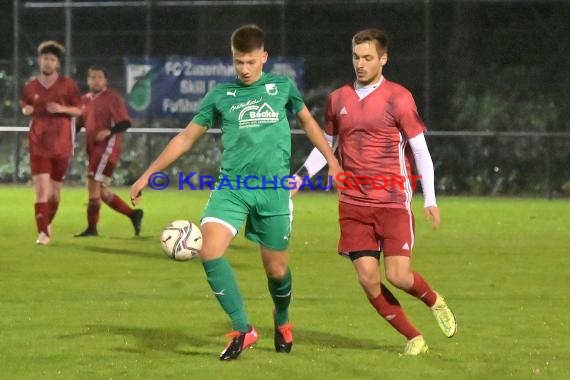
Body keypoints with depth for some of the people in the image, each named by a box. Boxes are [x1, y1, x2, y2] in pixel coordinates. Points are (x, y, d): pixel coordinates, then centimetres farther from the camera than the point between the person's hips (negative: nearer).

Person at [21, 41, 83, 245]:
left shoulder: (68, 85, -1)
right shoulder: (30, 87, 3)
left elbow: (80, 111, 2)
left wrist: (63, 108, -16)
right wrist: (27, 110, -7)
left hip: (61, 145, 0)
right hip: (38, 145, 0)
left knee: (55, 192, 9)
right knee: (41, 189, -14)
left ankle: (48, 224, 34)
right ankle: (43, 233, -15)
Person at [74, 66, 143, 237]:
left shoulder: (112, 98, -8)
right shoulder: (85, 100, 14)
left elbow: (125, 123, -12)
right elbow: (79, 122, 23)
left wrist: (109, 131, -29)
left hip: (107, 148, -8)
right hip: (94, 150, 8)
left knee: (93, 184, -14)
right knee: (101, 192, 9)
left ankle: (92, 228, -9)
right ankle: (133, 214, 22)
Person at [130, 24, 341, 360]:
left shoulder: (282, 86, 7)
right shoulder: (221, 95, 6)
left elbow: (307, 121, 24)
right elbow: (186, 138, 13)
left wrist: (332, 161, 20)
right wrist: (148, 174, 10)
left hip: (274, 188, 0)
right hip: (231, 185, 0)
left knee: (277, 269, 5)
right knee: (210, 250, -22)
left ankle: (282, 322, 39)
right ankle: (243, 329, -13)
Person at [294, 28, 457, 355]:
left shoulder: (398, 98, -5)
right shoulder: (338, 99, 9)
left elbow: (420, 149, -3)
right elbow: (326, 145, 22)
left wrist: (430, 199, -9)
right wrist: (300, 176, 10)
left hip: (393, 203, -4)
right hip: (353, 205, 4)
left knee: (398, 275, -12)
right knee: (367, 278, -4)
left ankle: (435, 301, 22)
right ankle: (414, 339, 10)